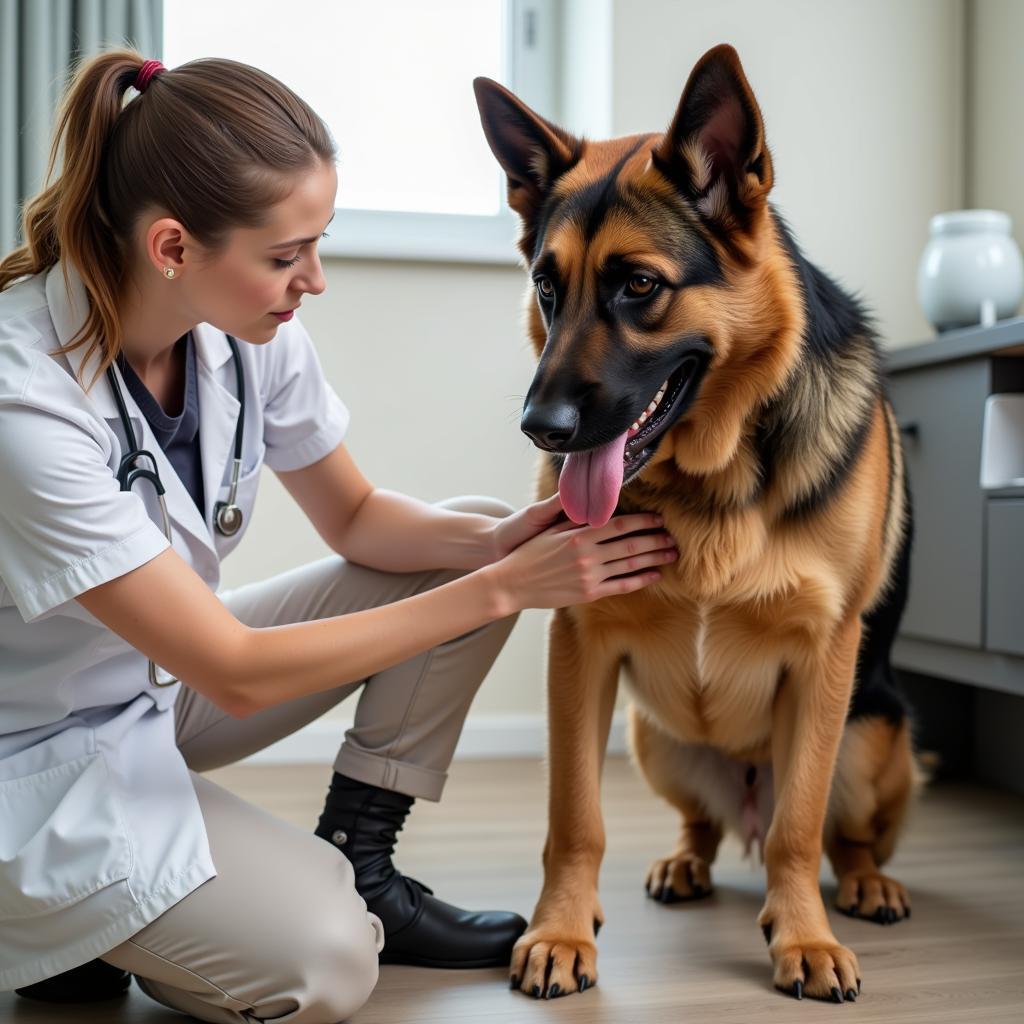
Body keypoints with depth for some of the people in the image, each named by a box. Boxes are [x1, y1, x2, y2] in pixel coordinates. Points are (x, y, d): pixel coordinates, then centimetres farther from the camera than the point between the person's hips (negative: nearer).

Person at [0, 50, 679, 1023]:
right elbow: (236, 673, -30)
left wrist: (497, 544, -21)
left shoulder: (247, 332, -13)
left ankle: (353, 862, 3)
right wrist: (502, 588, -31)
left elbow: (355, 517, 1)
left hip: (166, 676, 7)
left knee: (478, 528, -5)